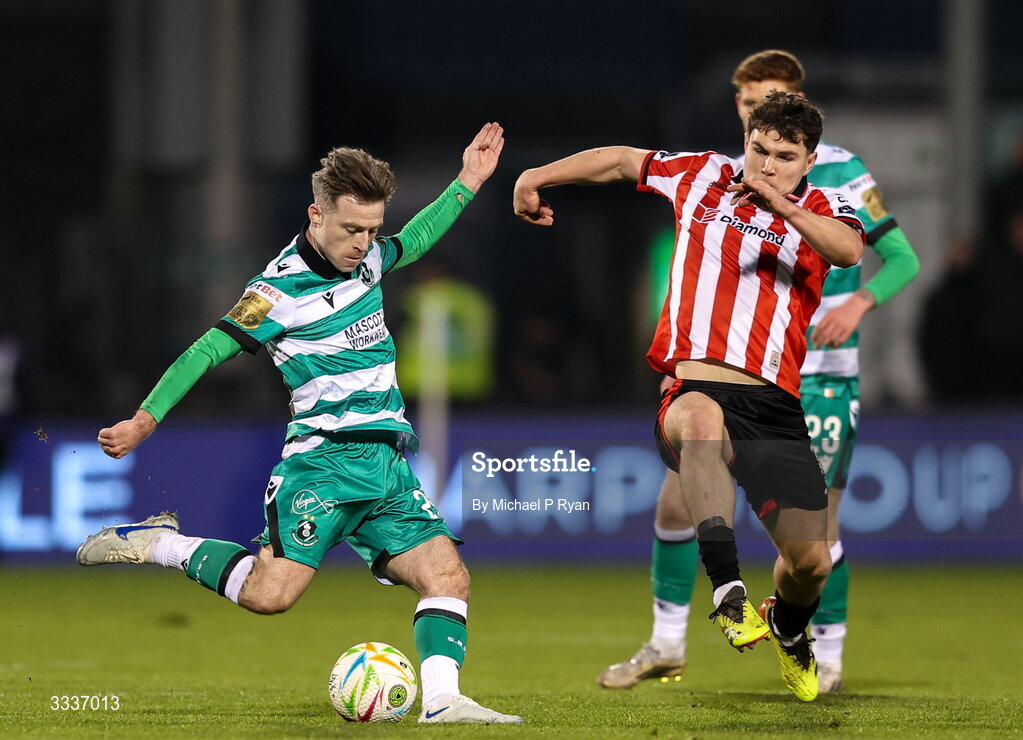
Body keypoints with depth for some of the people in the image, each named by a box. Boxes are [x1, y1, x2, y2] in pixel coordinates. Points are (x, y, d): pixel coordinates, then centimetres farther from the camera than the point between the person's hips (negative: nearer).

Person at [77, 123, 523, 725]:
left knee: (448, 577, -8)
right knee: (270, 593, -19)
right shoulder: (281, 290, -10)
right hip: (326, 460, -7)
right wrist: (146, 420, -7)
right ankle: (159, 545, 0)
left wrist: (468, 184, 33)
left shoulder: (367, 258, 11)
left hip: (390, 467, 7)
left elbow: (413, 241, 34)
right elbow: (211, 349, -6)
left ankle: (442, 700, -13)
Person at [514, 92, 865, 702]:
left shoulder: (823, 208, 7)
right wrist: (538, 177, 26)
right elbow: (620, 161, 29)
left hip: (775, 405, 1)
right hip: (695, 388, -1)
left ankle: (789, 627, 37)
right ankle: (728, 591, -41)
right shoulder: (703, 176, 13)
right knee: (700, 418, -41)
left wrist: (782, 208, -32)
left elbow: (850, 249, -17)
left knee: (811, 561, -2)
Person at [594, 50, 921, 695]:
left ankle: (829, 661, 11)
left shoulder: (843, 174, -7)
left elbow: (903, 259, -6)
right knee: (677, 498, -1)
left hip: (821, 378, -5)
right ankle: (668, 646, 14)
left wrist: (858, 303, -23)